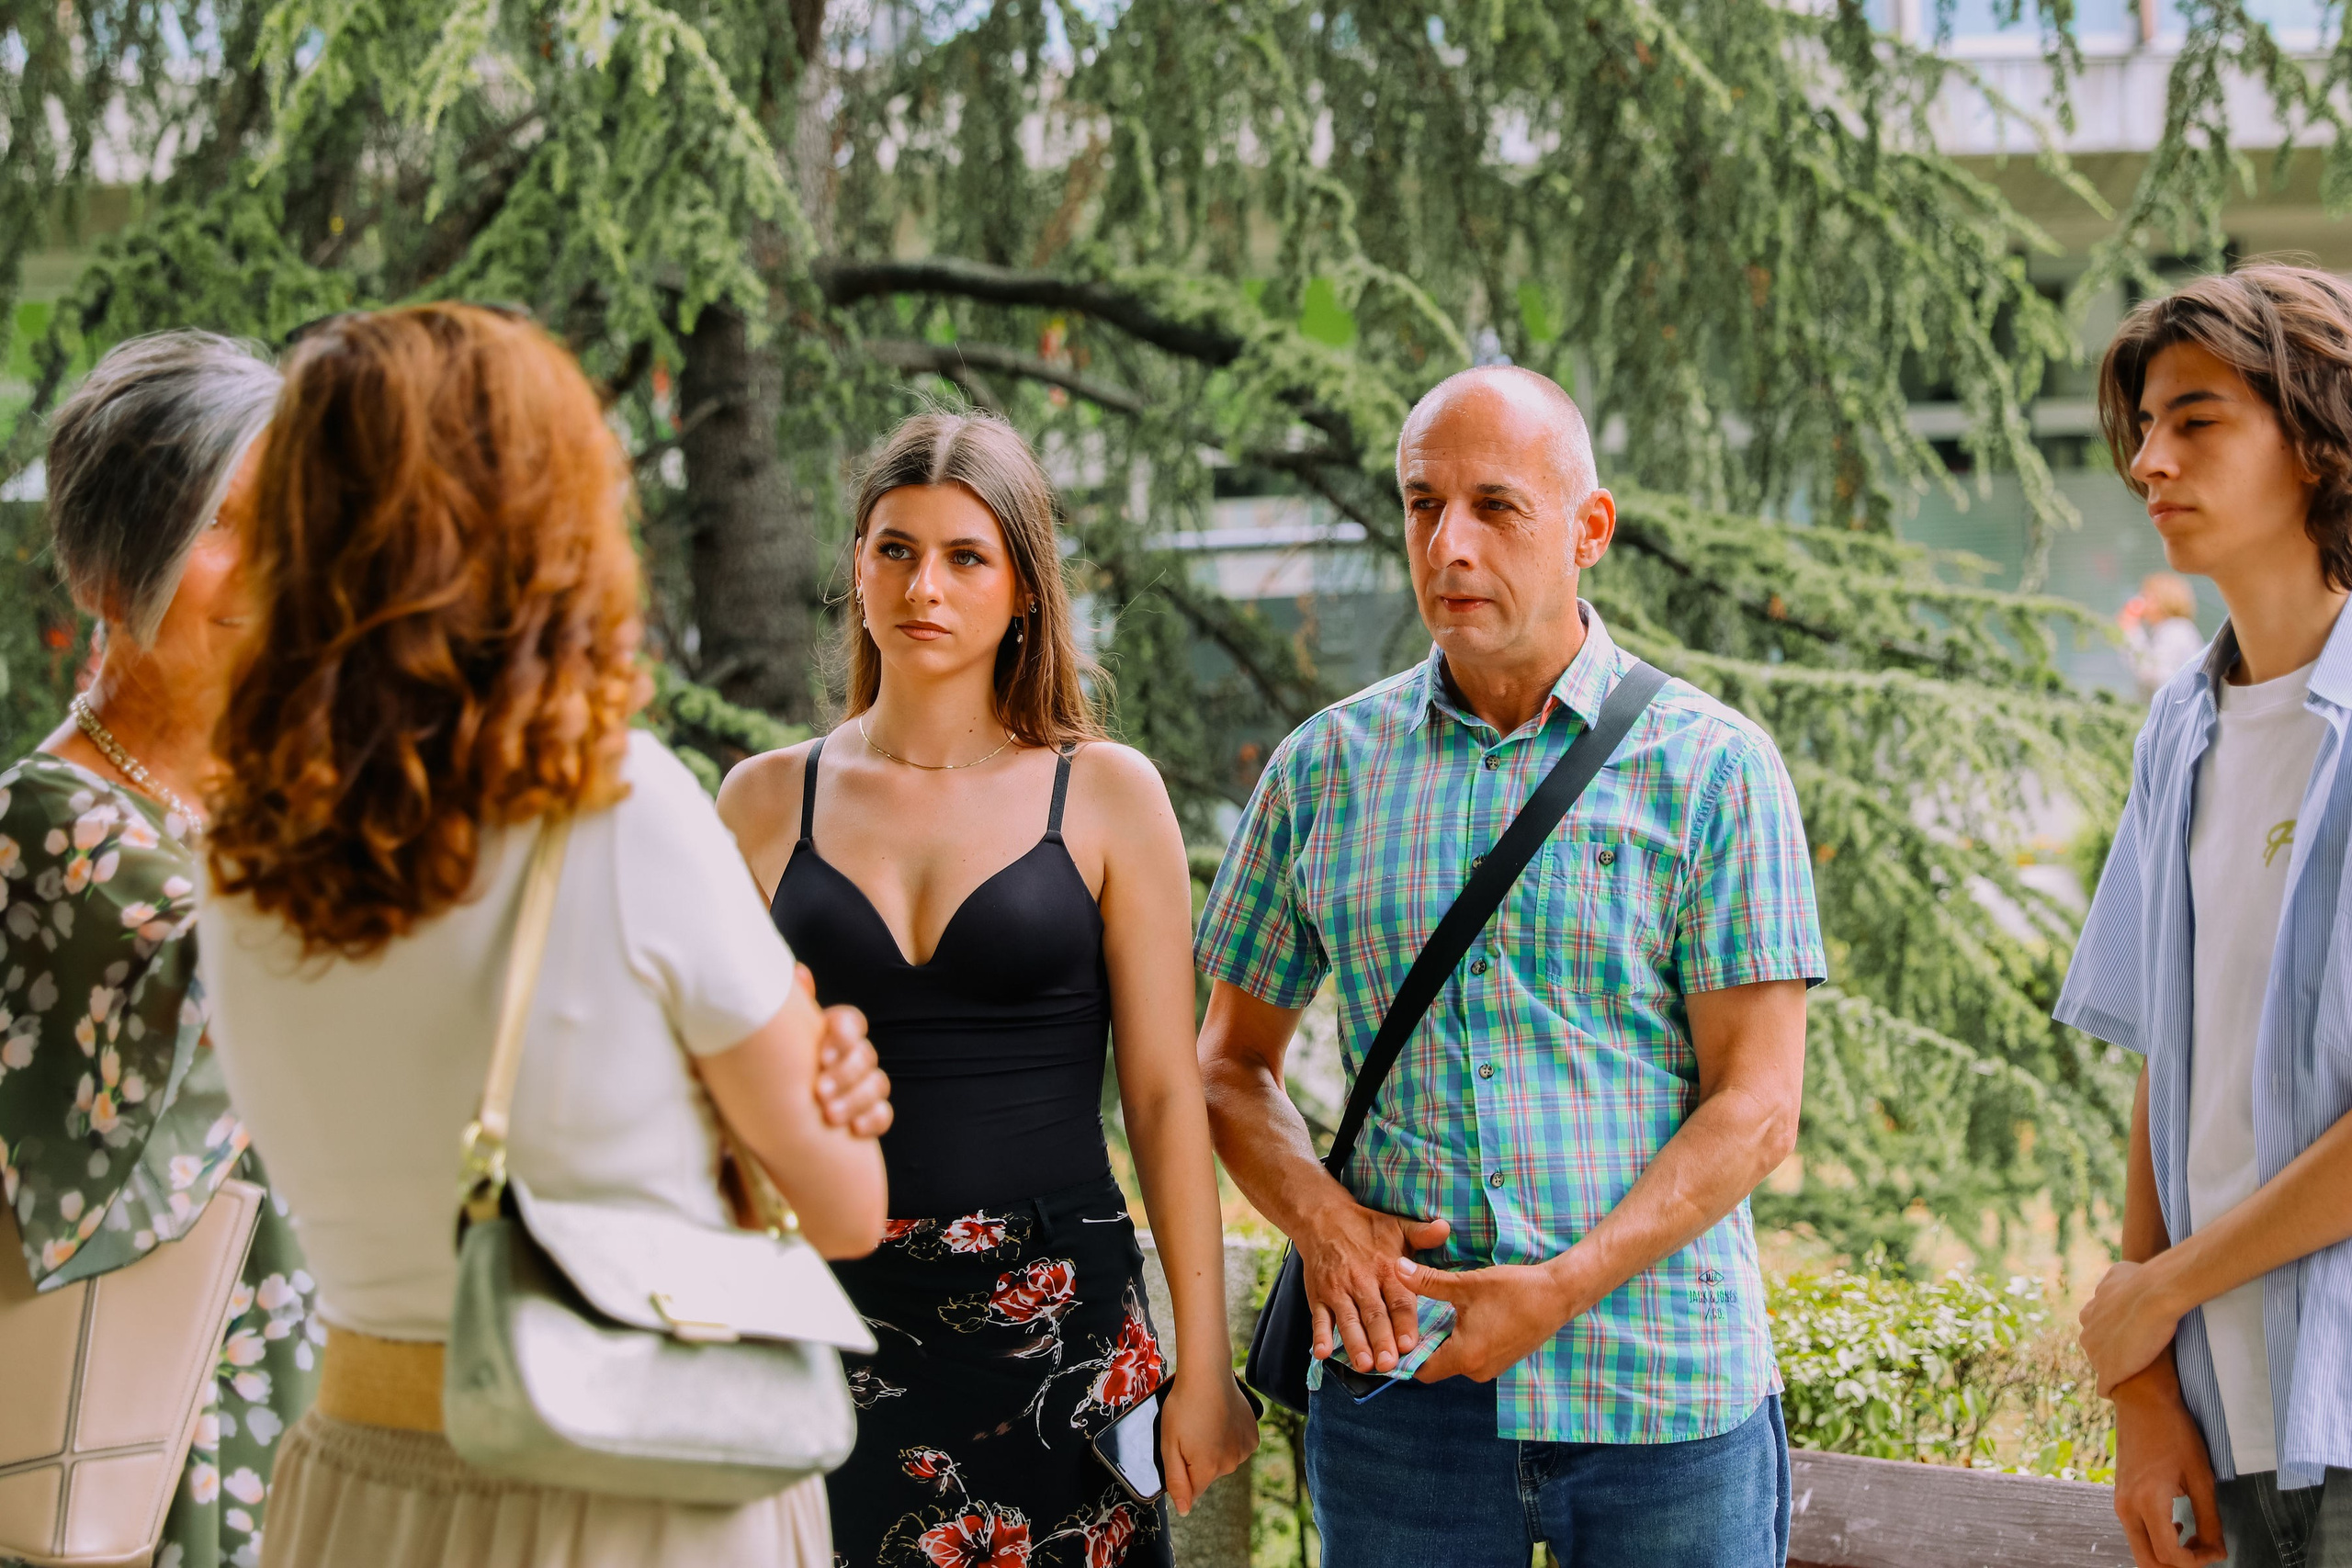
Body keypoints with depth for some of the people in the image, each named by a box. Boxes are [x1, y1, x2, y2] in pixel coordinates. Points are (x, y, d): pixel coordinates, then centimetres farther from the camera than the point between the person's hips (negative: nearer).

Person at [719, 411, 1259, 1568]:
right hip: (834, 1318, 1)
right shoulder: (768, 802, 6)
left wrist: (1203, 1365, -2)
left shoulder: (1104, 796, 1)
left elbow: (1165, 1091, 0)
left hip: (1058, 1325, -1)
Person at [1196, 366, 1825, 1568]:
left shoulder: (1711, 769, -1)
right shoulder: (1325, 767, 6)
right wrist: (1318, 1219, -7)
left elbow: (1756, 1105, -5)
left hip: (1661, 1392, -2)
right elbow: (1231, 1062, 12)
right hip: (1397, 1389, 2)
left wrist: (1564, 1289, -16)